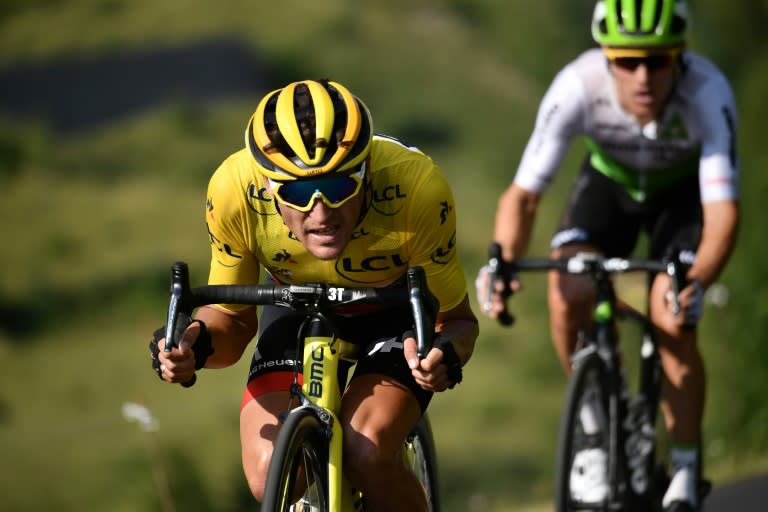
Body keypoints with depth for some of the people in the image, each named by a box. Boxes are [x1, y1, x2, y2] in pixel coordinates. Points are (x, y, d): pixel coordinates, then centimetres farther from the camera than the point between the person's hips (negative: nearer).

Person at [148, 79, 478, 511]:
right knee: (271, 476, -20)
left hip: (399, 311, -2)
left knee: (367, 456, -28)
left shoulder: (416, 188, -37)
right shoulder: (234, 190, -32)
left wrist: (445, 354, -45)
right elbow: (232, 318, -14)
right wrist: (197, 343, -37)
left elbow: (456, 318, -21)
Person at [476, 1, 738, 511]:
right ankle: (594, 420, 2)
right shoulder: (577, 86, -35)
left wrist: (695, 283, -61)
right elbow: (523, 193, -29)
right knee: (567, 294, -23)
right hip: (609, 180, 1)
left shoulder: (708, 93, -38)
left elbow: (723, 211, -43)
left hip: (683, 191, -1)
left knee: (674, 325, -19)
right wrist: (503, 261, -48)